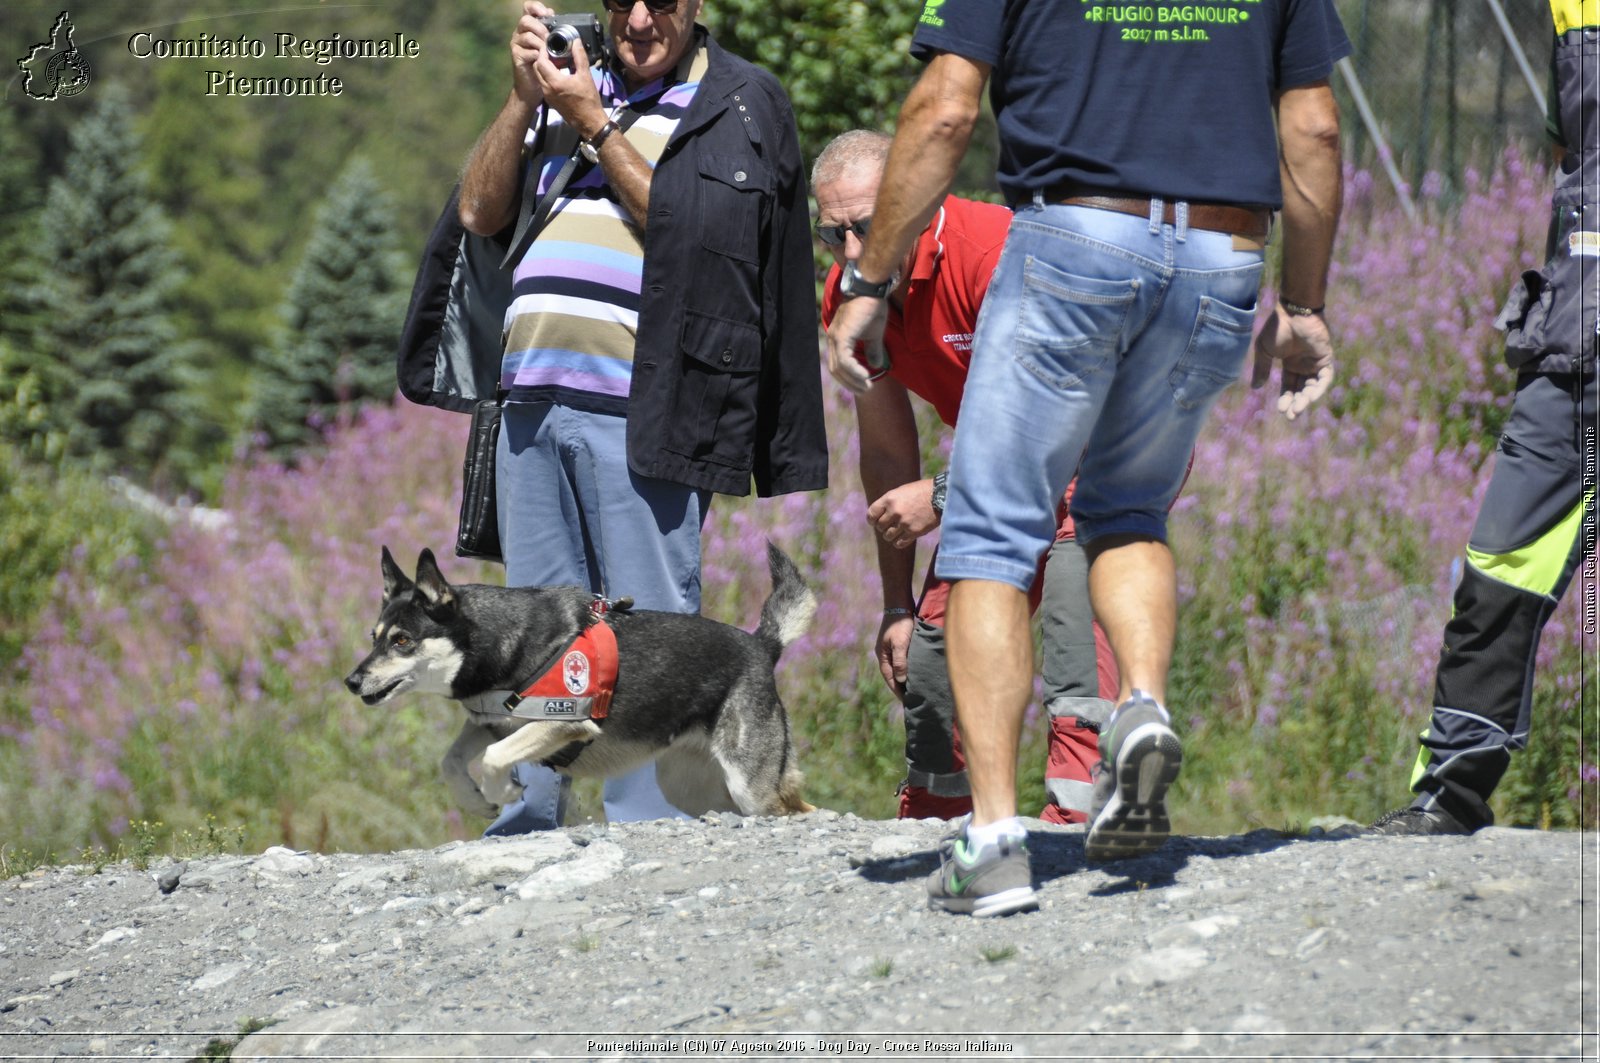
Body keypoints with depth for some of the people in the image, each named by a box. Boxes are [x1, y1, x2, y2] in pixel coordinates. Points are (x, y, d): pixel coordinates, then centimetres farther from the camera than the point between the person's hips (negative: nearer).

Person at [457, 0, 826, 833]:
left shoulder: (744, 102, 8)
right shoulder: (570, 88, 24)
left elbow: (685, 231, -5)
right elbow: (480, 211, 15)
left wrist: (595, 129, -4)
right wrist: (522, 98, 5)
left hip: (637, 412, -5)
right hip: (530, 405, 5)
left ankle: (647, 835, -7)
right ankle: (526, 833, 9)